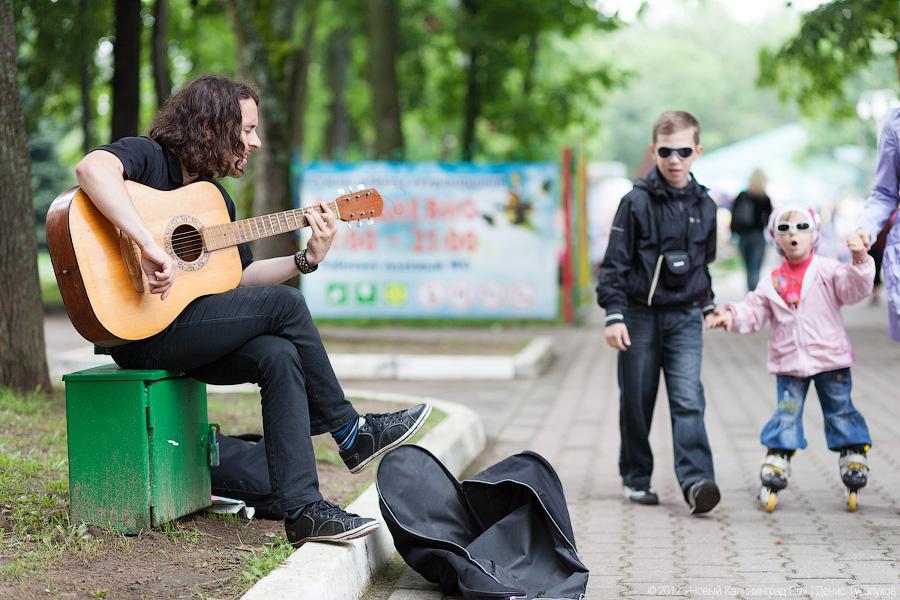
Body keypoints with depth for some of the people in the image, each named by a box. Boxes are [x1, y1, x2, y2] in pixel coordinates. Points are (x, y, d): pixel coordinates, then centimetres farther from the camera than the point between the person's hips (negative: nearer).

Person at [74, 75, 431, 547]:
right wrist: (150, 246, -40)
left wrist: (307, 258, 8)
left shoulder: (216, 197, 18)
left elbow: (240, 278, 21)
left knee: (279, 355, -18)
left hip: (187, 328, 8)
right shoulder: (146, 156, -8)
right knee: (285, 304, -15)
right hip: (139, 333, -8)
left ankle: (303, 510, -22)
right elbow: (91, 168, -31)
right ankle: (352, 434, 0)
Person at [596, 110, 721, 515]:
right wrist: (614, 314, -12)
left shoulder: (704, 205, 7)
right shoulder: (637, 202, -5)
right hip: (641, 316, -2)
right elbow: (615, 261, -5)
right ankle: (635, 478, 21)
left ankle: (696, 480, -18)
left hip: (685, 317, 2)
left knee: (688, 398, -11)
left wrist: (707, 306, 27)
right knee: (636, 402, 6)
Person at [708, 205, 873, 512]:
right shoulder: (772, 282, 5)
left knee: (840, 411, 8)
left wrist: (860, 262, -32)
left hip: (830, 359, -2)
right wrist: (732, 315, -14)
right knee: (786, 414, 4)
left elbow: (855, 288, -16)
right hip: (789, 363, 2)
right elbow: (754, 311, 5)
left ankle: (854, 459, 19)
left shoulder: (828, 270, -3)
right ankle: (776, 464, 10)